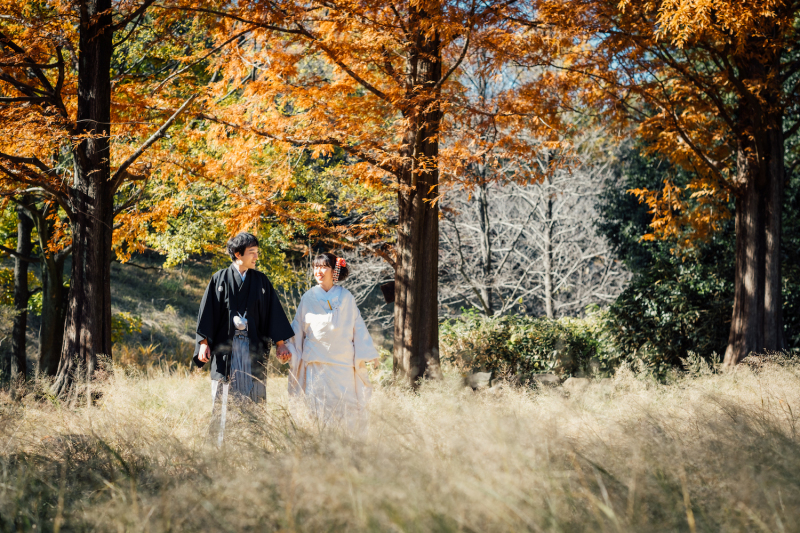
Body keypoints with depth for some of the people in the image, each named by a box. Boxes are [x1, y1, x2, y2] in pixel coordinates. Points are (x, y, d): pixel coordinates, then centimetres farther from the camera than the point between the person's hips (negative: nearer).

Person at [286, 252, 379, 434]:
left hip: (343, 360, 0)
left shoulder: (346, 297, 7)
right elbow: (298, 328, 13)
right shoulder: (308, 298, 7)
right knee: (319, 404, -5)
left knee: (345, 403, -3)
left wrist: (368, 354, 4)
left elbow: (358, 326, 8)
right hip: (316, 360, 0)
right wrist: (289, 350, 5)